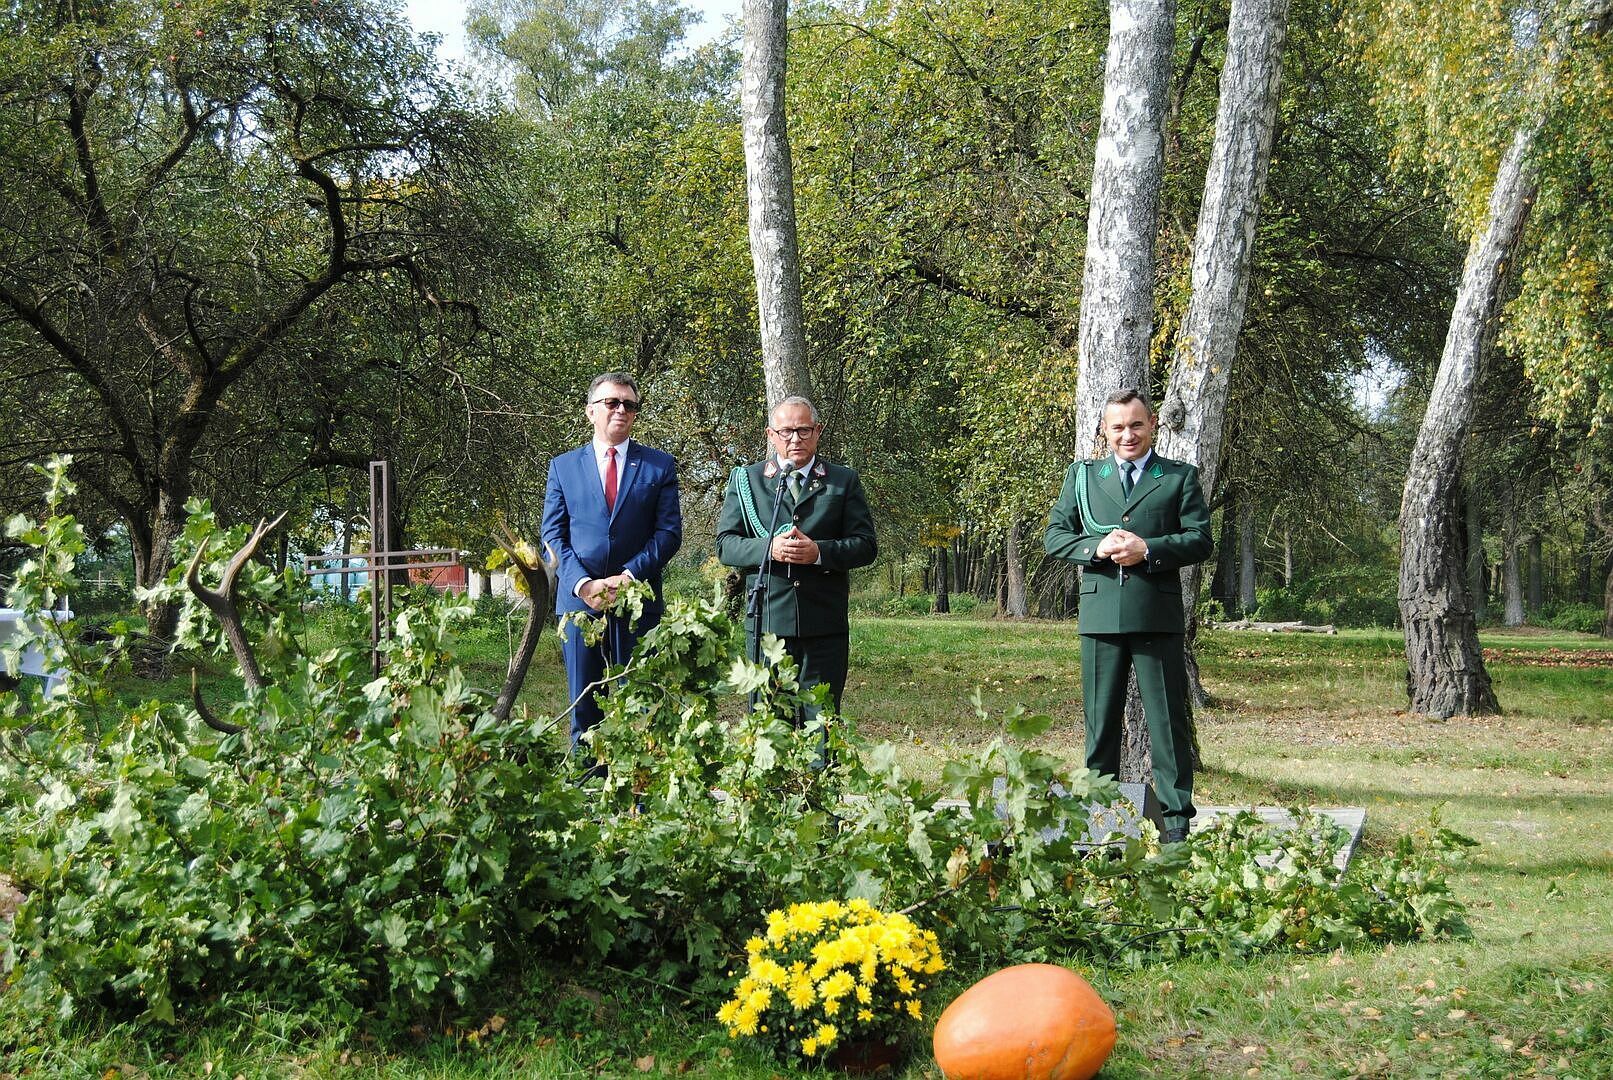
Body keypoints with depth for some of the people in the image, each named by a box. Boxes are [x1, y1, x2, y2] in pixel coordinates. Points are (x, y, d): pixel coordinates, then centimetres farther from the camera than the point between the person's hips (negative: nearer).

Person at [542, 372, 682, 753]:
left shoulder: (659, 465, 8)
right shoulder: (563, 466, 10)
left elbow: (669, 531, 1)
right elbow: (552, 535, 5)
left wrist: (629, 576, -13)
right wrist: (583, 583, -11)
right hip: (578, 598, 1)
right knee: (584, 709, 4)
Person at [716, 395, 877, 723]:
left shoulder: (844, 481, 9)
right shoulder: (746, 480, 11)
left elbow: (866, 545, 4)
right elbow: (725, 544, 5)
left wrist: (819, 552, -13)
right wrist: (768, 548, -14)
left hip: (825, 625, 0)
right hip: (767, 621, 0)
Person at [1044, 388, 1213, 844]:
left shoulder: (1180, 477, 7)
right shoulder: (1081, 476, 14)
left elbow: (1200, 540, 0)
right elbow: (1055, 536, 10)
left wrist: (1148, 550, -14)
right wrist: (1097, 547, -9)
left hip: (1158, 615, -2)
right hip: (1100, 614, 2)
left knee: (1168, 720, 1)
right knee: (1100, 721, 7)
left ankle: (1176, 819, 6)